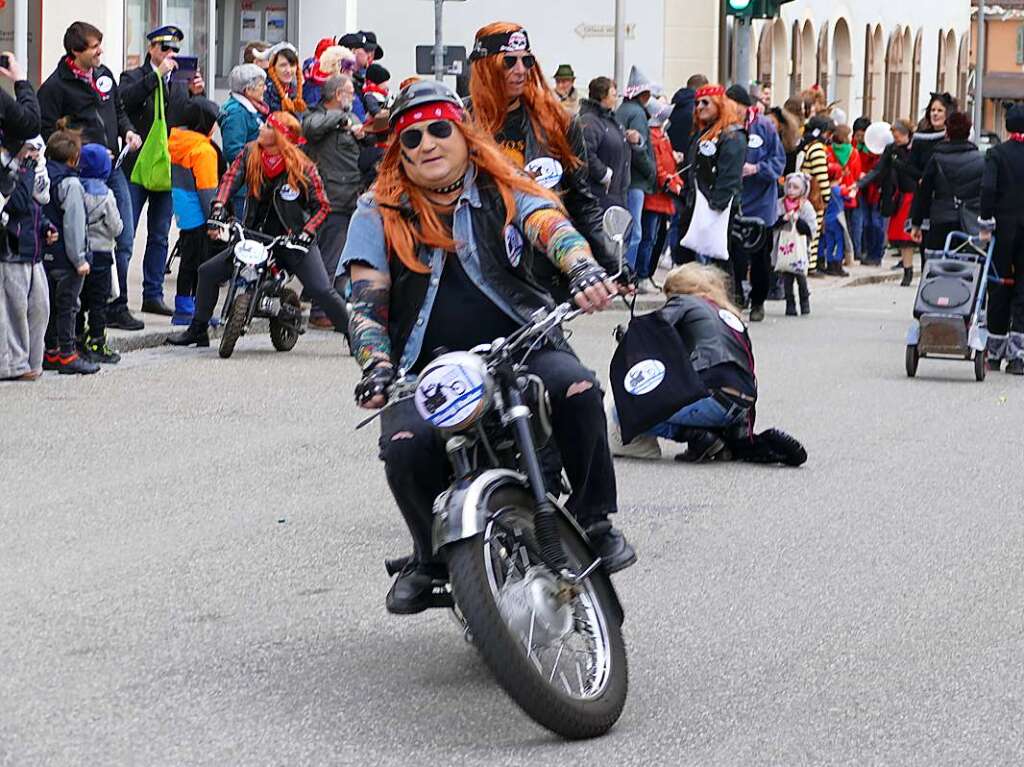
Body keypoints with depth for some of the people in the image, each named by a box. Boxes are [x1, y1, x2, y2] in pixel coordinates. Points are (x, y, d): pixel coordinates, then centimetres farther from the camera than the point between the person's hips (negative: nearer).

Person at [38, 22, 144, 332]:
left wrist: (128, 131, 6)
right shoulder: (55, 86, -9)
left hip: (113, 168, 7)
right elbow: (48, 132, -11)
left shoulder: (104, 74, 12)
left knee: (124, 241, 6)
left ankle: (117, 308, 15)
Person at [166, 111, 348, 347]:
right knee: (208, 272, 2)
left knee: (322, 291, -19)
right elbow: (231, 177, -10)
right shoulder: (250, 155, 0)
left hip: (293, 240, -5)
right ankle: (198, 330, 17)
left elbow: (322, 206, -8)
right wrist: (218, 206, -29)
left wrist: (306, 233, -22)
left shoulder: (302, 167, -12)